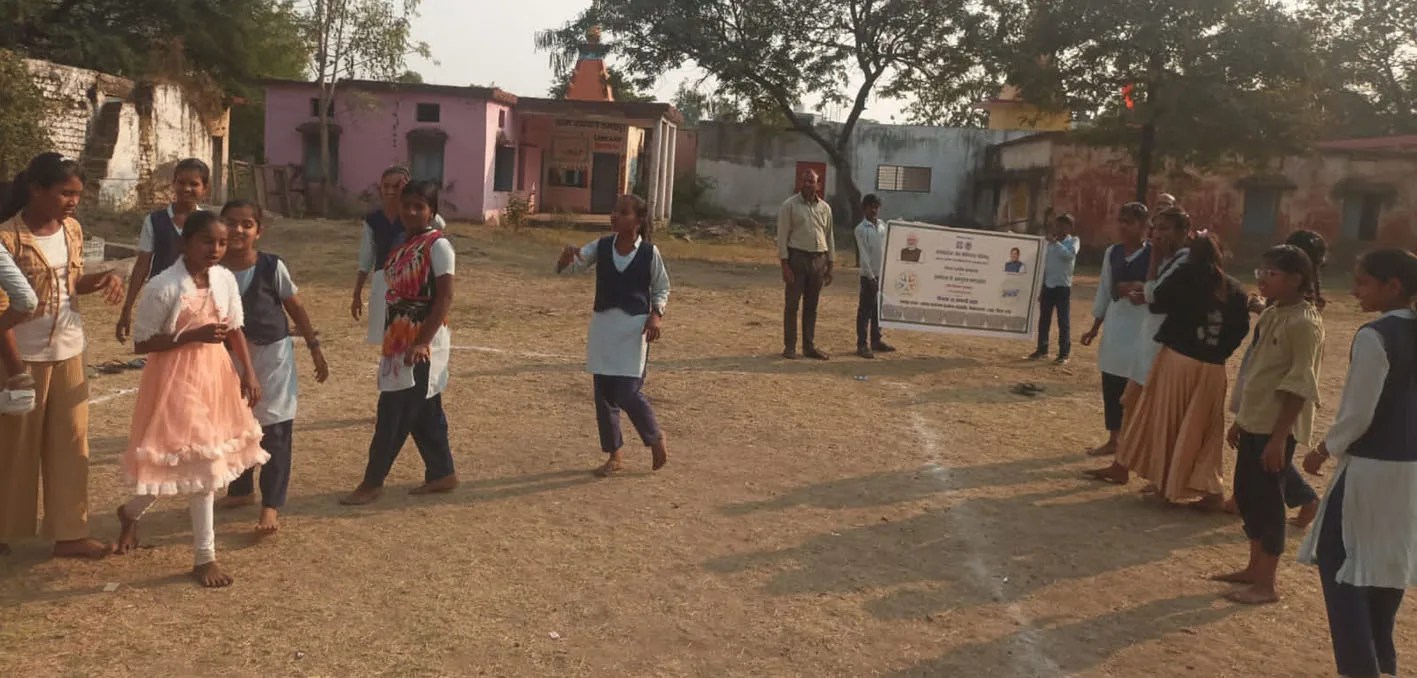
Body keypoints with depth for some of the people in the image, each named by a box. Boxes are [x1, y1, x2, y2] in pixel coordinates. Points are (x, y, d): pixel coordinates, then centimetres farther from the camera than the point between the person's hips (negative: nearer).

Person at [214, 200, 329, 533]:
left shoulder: (272, 267, -13)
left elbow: (296, 308, -3)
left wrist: (315, 349, 0)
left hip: (272, 354, -4)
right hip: (231, 355, 4)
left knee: (275, 431, -4)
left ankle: (271, 506, 3)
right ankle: (241, 490, 38)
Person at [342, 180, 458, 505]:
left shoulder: (438, 245, -13)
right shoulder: (403, 244, 11)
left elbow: (445, 298, -18)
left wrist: (423, 342, -23)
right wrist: (390, 339, 15)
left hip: (423, 341, -8)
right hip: (399, 338, 8)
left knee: (394, 412, -4)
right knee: (424, 412, 13)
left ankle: (372, 482, 5)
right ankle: (441, 474, 23)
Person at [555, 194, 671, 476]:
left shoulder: (650, 252, -6)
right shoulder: (601, 246, 1)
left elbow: (662, 288, 5)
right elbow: (568, 268, -3)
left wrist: (656, 314, -12)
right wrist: (567, 256, -26)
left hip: (634, 326, -4)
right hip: (603, 323, 4)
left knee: (628, 392, -10)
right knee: (603, 393, 8)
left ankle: (656, 438, 19)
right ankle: (614, 456, 22)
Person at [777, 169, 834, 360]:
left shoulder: (825, 208, 9)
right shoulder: (790, 206, -3)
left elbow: (830, 237, 14)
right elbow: (782, 236, -6)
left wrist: (830, 266, 10)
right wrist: (785, 264, -13)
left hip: (818, 259, 4)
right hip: (797, 257, -4)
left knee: (811, 306, 9)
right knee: (792, 304, 0)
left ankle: (809, 346, 16)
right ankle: (789, 346, 6)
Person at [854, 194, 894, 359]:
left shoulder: (883, 226, 10)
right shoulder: (861, 229, -8)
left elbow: (887, 249, 13)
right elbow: (863, 254, -12)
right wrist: (871, 276, -15)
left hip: (883, 274, 6)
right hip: (869, 275, -6)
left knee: (878, 308, 13)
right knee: (865, 309, -2)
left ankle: (876, 340, 23)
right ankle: (862, 344, 1)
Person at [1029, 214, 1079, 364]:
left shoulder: (1073, 241, 0)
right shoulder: (1049, 243, 10)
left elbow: (1069, 255, -22)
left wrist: (1055, 242, -21)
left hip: (1063, 286, -4)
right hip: (1047, 285, 4)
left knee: (1064, 321, 0)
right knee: (1043, 319, 9)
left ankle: (1064, 353, 5)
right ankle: (1042, 349, 20)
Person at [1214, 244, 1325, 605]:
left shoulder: (1304, 323, -16)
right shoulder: (1270, 315, 11)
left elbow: (1299, 386, -20)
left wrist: (1279, 437, -21)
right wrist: (1240, 419, 18)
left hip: (1276, 429, -9)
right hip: (1254, 423, 9)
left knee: (1267, 500, -2)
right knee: (1246, 495, 14)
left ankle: (1266, 584, 8)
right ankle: (1254, 568, 28)